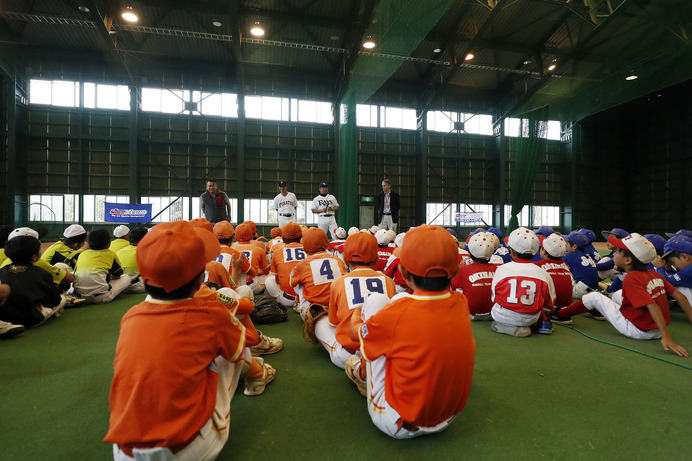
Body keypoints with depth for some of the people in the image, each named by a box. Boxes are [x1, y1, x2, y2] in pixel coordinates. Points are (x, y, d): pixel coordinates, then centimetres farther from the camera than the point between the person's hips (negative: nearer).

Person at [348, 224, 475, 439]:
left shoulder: (395, 315, -27)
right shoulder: (461, 303, -13)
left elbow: (356, 331, -1)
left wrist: (356, 314, 20)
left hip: (398, 425, -5)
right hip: (448, 418, 5)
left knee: (376, 299, -3)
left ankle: (365, 369, 22)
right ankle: (364, 366, 29)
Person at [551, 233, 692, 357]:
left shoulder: (631, 280, -21)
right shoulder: (654, 274, 2)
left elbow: (653, 307, -29)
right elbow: (679, 296, 2)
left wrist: (667, 338, -34)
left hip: (638, 331, -7)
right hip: (656, 331, 7)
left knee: (594, 297, 0)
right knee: (618, 294, 24)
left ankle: (562, 315, 11)